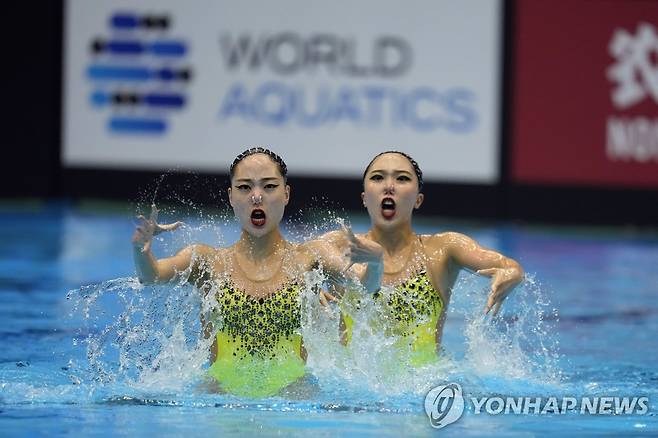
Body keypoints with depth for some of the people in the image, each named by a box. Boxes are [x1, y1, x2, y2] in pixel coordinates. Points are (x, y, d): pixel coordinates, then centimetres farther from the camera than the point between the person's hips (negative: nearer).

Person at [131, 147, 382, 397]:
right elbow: (152, 275, -9)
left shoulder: (307, 258, 6)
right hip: (222, 393, 0)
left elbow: (367, 284, -9)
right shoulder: (209, 262, 7)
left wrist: (374, 264, -33)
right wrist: (141, 249, -32)